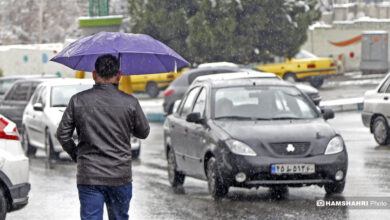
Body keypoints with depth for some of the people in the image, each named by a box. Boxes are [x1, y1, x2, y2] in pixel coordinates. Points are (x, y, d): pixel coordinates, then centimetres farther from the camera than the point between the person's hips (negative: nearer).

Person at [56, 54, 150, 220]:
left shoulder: (78, 101, -3)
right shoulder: (130, 103, -5)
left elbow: (62, 134, 1)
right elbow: (143, 132, 9)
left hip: (88, 176, 0)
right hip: (120, 175, 0)